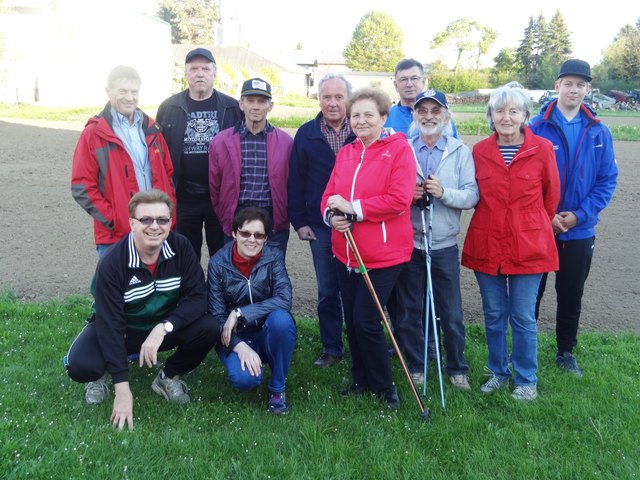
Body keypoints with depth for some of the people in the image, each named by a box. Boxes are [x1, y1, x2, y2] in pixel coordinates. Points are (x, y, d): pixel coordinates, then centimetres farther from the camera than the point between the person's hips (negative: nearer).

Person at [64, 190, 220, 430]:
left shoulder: (180, 247, -18)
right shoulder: (112, 263, -26)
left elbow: (198, 296, -19)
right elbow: (109, 322, -28)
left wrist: (163, 328, -35)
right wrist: (122, 389, -31)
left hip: (164, 327, 3)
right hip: (121, 330, -2)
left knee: (209, 329, -24)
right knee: (80, 366, -30)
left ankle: (168, 378, 4)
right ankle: (104, 374, 9)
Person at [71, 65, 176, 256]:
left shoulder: (151, 130, 12)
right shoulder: (93, 134, -3)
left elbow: (168, 174, 17)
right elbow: (82, 187, -6)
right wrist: (113, 221, -13)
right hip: (115, 237, -4)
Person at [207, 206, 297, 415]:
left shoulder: (273, 257, -10)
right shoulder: (218, 263, -10)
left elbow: (284, 299, -24)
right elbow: (217, 315, -11)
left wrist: (240, 313, -28)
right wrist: (240, 346, -27)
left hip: (269, 334, 1)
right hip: (235, 337, 0)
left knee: (281, 318, -34)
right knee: (244, 378, -31)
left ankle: (277, 388, -11)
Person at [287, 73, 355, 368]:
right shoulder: (307, 134, 5)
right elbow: (296, 181, 5)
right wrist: (299, 221, 1)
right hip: (320, 227, 2)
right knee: (327, 291, 11)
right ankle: (331, 349, 25)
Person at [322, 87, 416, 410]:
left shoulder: (399, 149, -7)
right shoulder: (345, 153, 11)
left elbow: (399, 200, -18)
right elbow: (329, 195, 9)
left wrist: (353, 207, -19)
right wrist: (331, 215, -14)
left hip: (383, 253, -6)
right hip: (346, 253, 6)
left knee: (365, 320, -6)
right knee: (351, 320, 12)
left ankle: (383, 386, 16)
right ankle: (361, 380, 32)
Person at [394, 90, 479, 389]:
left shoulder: (460, 151, 2)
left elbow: (472, 196, -5)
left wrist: (444, 192, -20)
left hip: (444, 244, -1)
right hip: (408, 242, 1)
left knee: (451, 314, 7)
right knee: (409, 311, 11)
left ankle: (457, 369, 24)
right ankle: (415, 367, 27)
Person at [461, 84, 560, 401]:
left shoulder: (542, 149, -6)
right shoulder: (479, 151, 1)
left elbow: (551, 195, 5)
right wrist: (492, 221, 11)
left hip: (528, 247, -2)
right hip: (486, 245, 2)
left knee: (523, 318, 5)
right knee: (494, 315, 13)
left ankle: (526, 380, 23)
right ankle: (498, 372, 32)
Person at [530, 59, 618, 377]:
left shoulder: (599, 133, 0)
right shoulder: (536, 128, -8)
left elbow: (607, 180, 0)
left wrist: (579, 215, -12)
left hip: (579, 231, 2)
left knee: (571, 296, 15)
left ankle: (566, 352, 32)